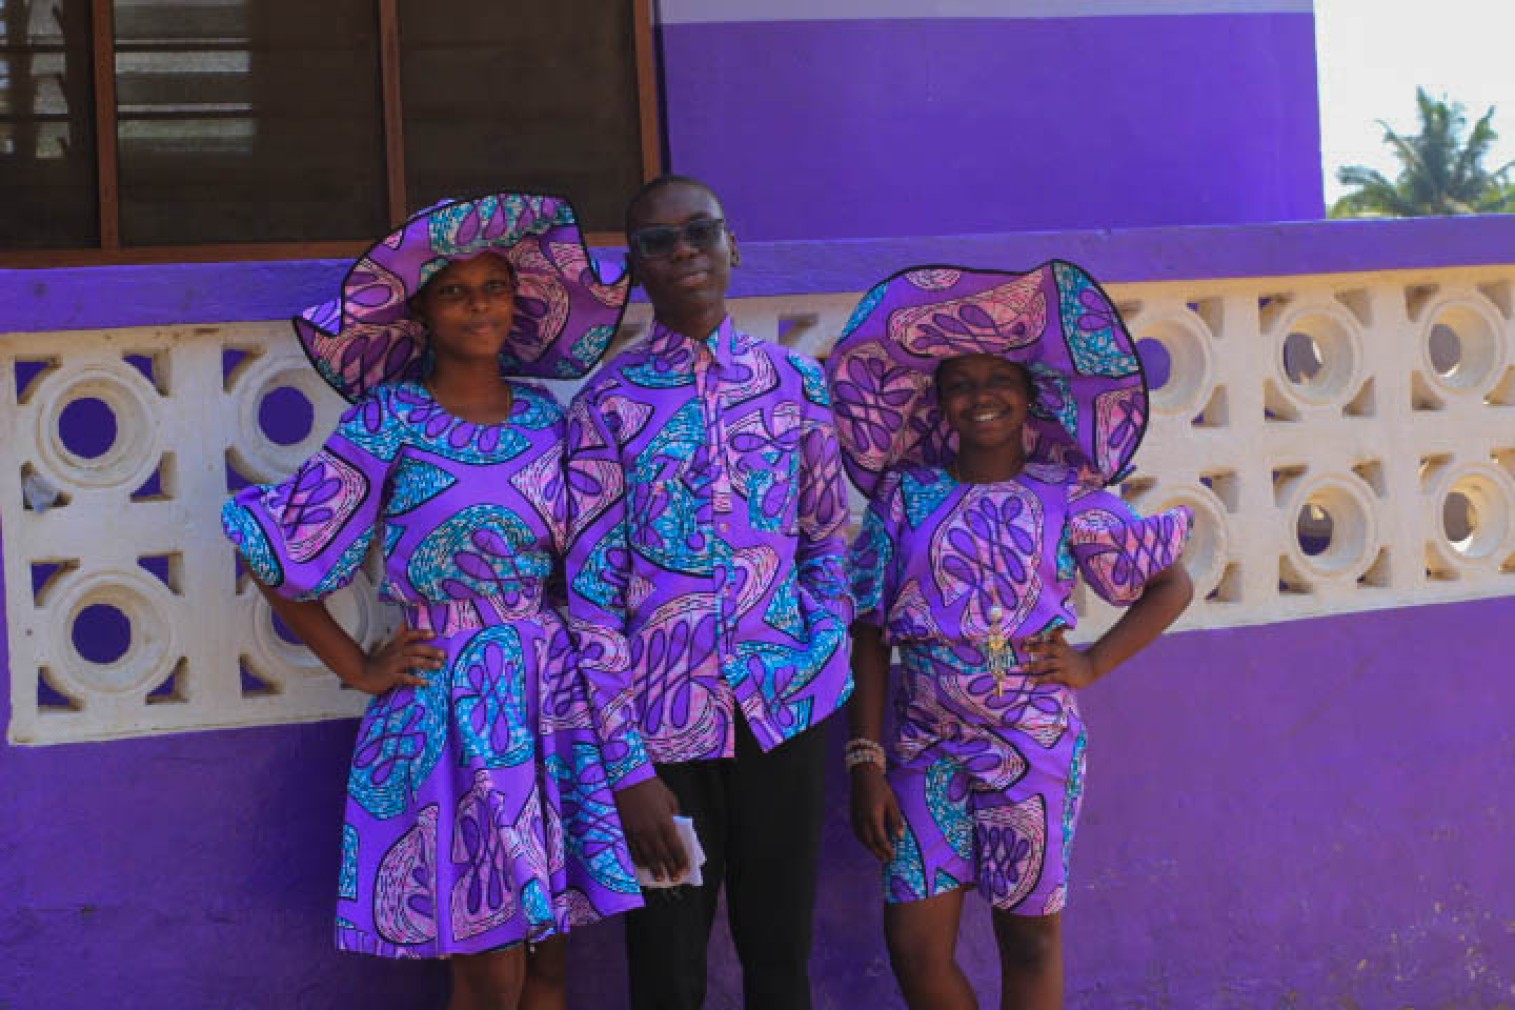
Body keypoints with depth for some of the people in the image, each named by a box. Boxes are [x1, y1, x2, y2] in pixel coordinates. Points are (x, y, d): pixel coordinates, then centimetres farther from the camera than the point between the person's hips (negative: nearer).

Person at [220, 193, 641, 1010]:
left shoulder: (542, 415, 8)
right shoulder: (390, 420, -6)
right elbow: (281, 550, -5)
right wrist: (357, 669, -3)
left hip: (553, 695, 5)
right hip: (450, 707, -4)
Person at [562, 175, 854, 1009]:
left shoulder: (796, 383, 3)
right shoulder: (608, 403, -5)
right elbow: (592, 594, -6)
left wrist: (825, 654, -3)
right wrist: (628, 768, -11)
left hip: (786, 709, 2)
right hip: (663, 721, -2)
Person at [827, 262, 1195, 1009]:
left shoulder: (1068, 500, -2)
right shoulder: (906, 496, 2)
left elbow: (1171, 586, 8)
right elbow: (870, 634, 3)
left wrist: (1095, 662, -4)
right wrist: (865, 762, -2)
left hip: (1033, 747, -1)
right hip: (926, 748, 2)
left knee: (1029, 935, 8)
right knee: (915, 945, 1)